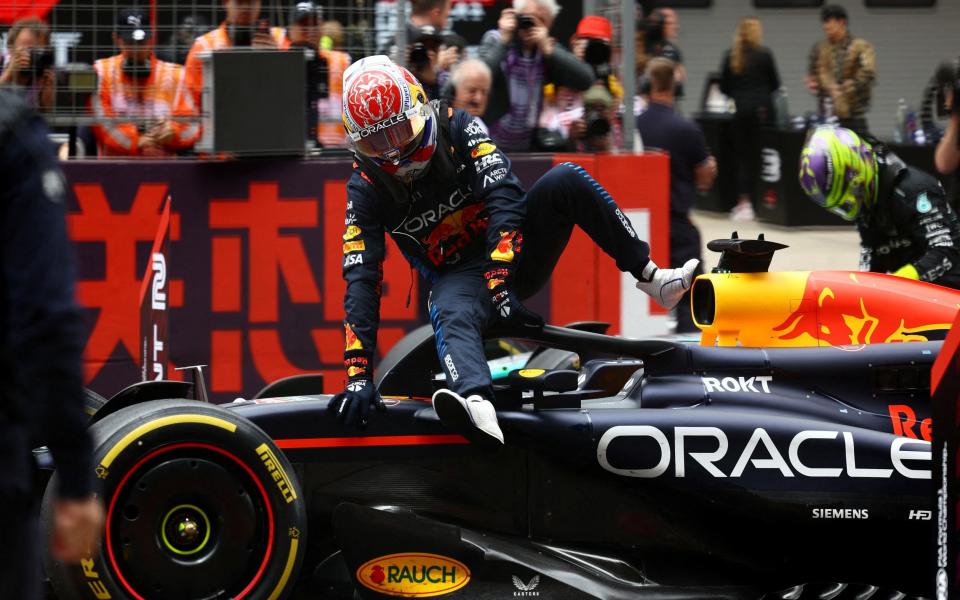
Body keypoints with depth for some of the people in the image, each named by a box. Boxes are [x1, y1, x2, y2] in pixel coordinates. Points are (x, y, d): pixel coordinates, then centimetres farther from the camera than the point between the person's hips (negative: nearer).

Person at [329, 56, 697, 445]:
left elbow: (504, 201, -20)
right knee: (452, 317, -38)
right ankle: (478, 408, -72)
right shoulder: (366, 189, -7)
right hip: (458, 276, -1)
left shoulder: (457, 129, -9)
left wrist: (501, 284, -34)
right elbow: (361, 279, -12)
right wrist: (358, 374, -23)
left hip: (512, 246, 1)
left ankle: (650, 277, -18)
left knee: (565, 180, -24)